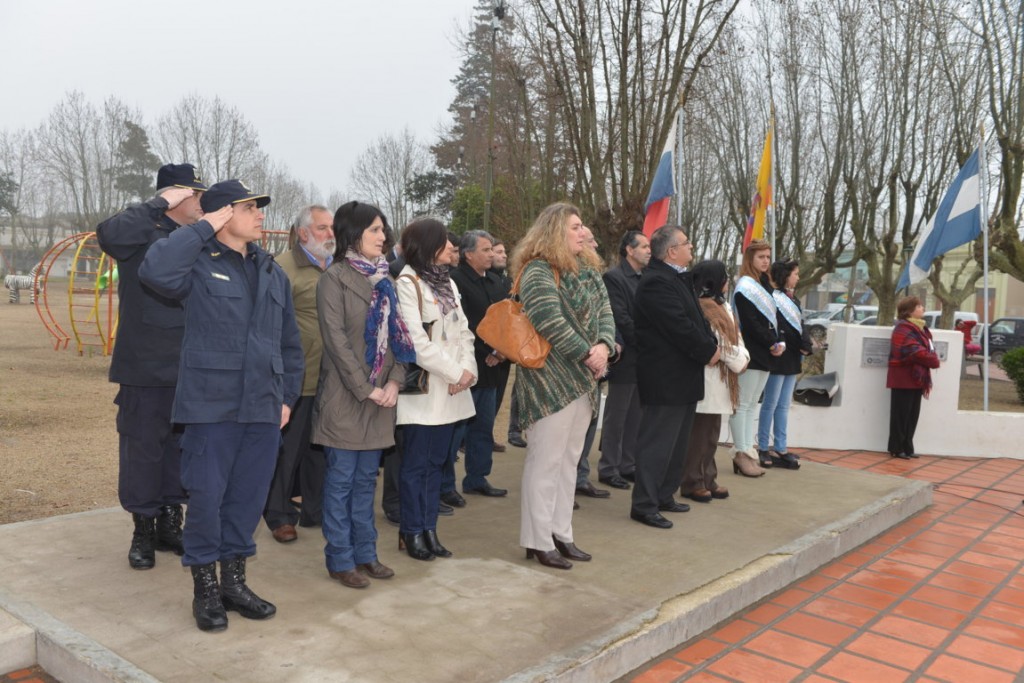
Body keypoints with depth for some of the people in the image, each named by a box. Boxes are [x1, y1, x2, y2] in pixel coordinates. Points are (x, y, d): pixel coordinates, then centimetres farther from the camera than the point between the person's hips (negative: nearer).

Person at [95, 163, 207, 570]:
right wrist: (160, 205, -21)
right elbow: (109, 234, -30)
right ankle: (143, 530, 18)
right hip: (146, 367, -5)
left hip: (190, 368, 5)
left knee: (182, 446, 13)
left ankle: (170, 522, 27)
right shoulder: (145, 232, -6)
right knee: (142, 448, 4)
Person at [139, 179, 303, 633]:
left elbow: (289, 342, 17)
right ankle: (204, 588, 20)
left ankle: (234, 581, 28)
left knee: (248, 498, 12)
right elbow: (154, 271, -27)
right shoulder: (199, 265, -4)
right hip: (212, 404, -5)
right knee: (206, 497, 2)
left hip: (263, 407, 5)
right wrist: (203, 229, -17)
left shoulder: (272, 272, 13)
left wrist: (288, 395, 11)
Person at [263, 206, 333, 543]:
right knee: (288, 449, 6)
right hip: (298, 379, -6)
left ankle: (316, 510, 29)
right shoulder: (285, 269, -9)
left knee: (321, 449, 16)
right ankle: (279, 516, 20)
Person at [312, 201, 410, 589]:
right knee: (341, 479, 2)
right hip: (345, 395, -6)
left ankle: (365, 553, 23)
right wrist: (366, 389, -16)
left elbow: (397, 334, 9)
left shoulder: (384, 279, 12)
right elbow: (336, 339, -14)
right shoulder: (335, 278, -7)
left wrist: (394, 382, -5)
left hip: (380, 396, 6)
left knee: (366, 478, 13)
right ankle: (340, 560, 13)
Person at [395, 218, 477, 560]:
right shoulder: (407, 283, -8)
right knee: (416, 464, 1)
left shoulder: (448, 282, 16)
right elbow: (416, 342, -16)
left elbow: (463, 331, 11)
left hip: (451, 390, 7)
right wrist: (456, 372, -13)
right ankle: (412, 532, 13)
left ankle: (429, 529, 19)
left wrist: (469, 369, -6)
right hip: (423, 389, -7)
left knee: (436, 462, 11)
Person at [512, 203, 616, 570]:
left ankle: (561, 534, 24)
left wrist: (604, 346, -10)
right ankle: (538, 541, 8)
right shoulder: (538, 271, -12)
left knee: (569, 460, 14)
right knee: (545, 461, -2)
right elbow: (551, 323, -21)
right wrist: (588, 354, -14)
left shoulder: (588, 270, 15)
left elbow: (604, 312, 10)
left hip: (583, 379, 9)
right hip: (549, 378, -9)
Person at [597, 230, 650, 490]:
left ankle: (627, 466, 21)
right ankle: (608, 469, 10)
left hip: (643, 359, 7)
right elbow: (621, 319, -17)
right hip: (626, 358, -7)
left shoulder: (645, 279, 13)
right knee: (616, 418, 1)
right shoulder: (614, 277, -10)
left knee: (635, 418, 12)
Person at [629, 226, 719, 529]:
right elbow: (680, 326, -24)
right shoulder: (656, 282, -19)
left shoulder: (680, 279, 15)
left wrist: (711, 345, -1)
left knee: (677, 442, 18)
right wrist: (709, 351, -12)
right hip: (666, 378, -11)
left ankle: (663, 495, 28)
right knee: (658, 442, -5)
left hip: (683, 376, 11)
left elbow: (696, 318, 15)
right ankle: (644, 505, 2)